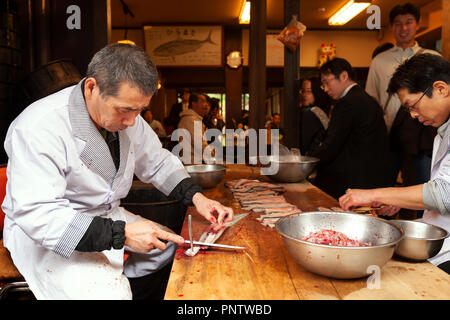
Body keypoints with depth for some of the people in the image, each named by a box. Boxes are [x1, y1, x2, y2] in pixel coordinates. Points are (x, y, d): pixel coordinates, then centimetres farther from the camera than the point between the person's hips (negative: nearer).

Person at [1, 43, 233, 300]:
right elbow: (37, 215, -31)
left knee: (170, 245, 6)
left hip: (106, 216, 7)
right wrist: (121, 233, -36)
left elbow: (159, 163, 6)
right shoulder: (38, 128, -27)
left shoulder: (124, 116, -5)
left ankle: (119, 284, 16)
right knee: (109, 293, -27)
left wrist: (196, 196, -10)